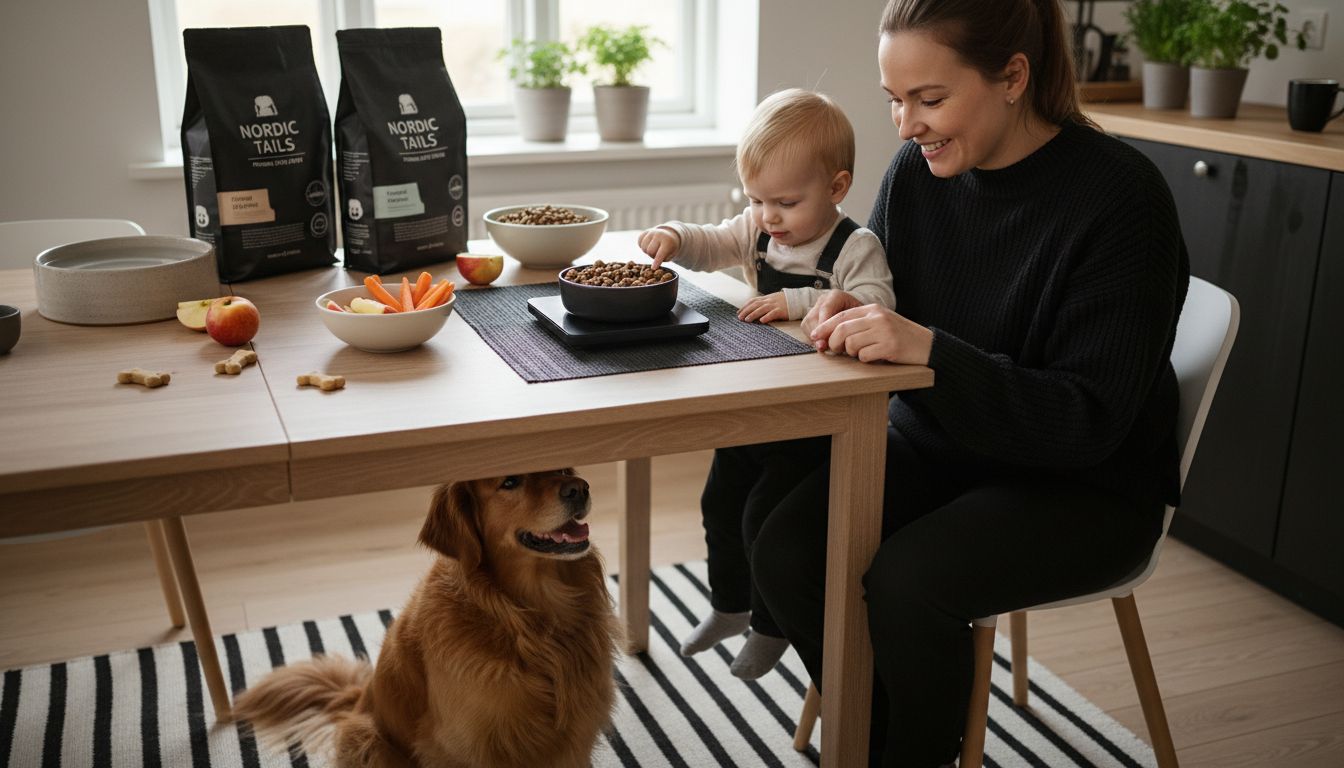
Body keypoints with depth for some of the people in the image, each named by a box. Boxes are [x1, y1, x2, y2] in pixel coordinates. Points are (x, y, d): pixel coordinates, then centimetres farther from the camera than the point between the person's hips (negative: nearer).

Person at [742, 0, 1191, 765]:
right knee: (785, 555, -17)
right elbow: (883, 306, 9)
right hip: (937, 443, 5)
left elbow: (1092, 420, -22)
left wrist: (928, 349, -33)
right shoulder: (917, 172, -4)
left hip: (1085, 486, -5)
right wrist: (849, 317, -16)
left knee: (906, 583, -29)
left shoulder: (1121, 196, -20)